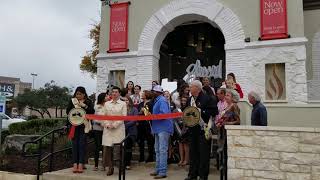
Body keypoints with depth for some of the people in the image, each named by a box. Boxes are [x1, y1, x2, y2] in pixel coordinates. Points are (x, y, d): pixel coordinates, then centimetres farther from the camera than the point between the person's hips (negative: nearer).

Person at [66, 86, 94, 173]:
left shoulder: (88, 102, 5)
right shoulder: (72, 101, 9)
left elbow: (92, 112, -6)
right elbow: (67, 111, 4)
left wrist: (84, 106, -16)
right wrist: (74, 106, -13)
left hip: (84, 125, -1)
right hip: (74, 125, 2)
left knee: (82, 144, -2)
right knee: (75, 144, 1)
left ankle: (81, 164, 0)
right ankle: (75, 164, 4)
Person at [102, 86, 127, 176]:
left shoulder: (123, 104, 5)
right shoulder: (106, 104, 14)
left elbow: (124, 117, -2)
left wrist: (114, 124, -11)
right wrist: (107, 124, -7)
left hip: (118, 128, -2)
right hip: (108, 128, 3)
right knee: (107, 147, -3)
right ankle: (110, 167, 8)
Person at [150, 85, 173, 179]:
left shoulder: (162, 100, -13)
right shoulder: (157, 100, 15)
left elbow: (164, 114, -23)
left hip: (163, 128, -10)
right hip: (158, 128, 10)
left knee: (162, 150, -8)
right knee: (157, 150, 15)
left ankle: (162, 172, -3)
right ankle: (158, 169, 24)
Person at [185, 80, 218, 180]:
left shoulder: (207, 99, -9)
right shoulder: (189, 100, 13)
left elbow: (214, 111, -15)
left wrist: (201, 112, -19)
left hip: (203, 129, -7)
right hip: (193, 129, 7)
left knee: (203, 153, 0)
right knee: (193, 152, 13)